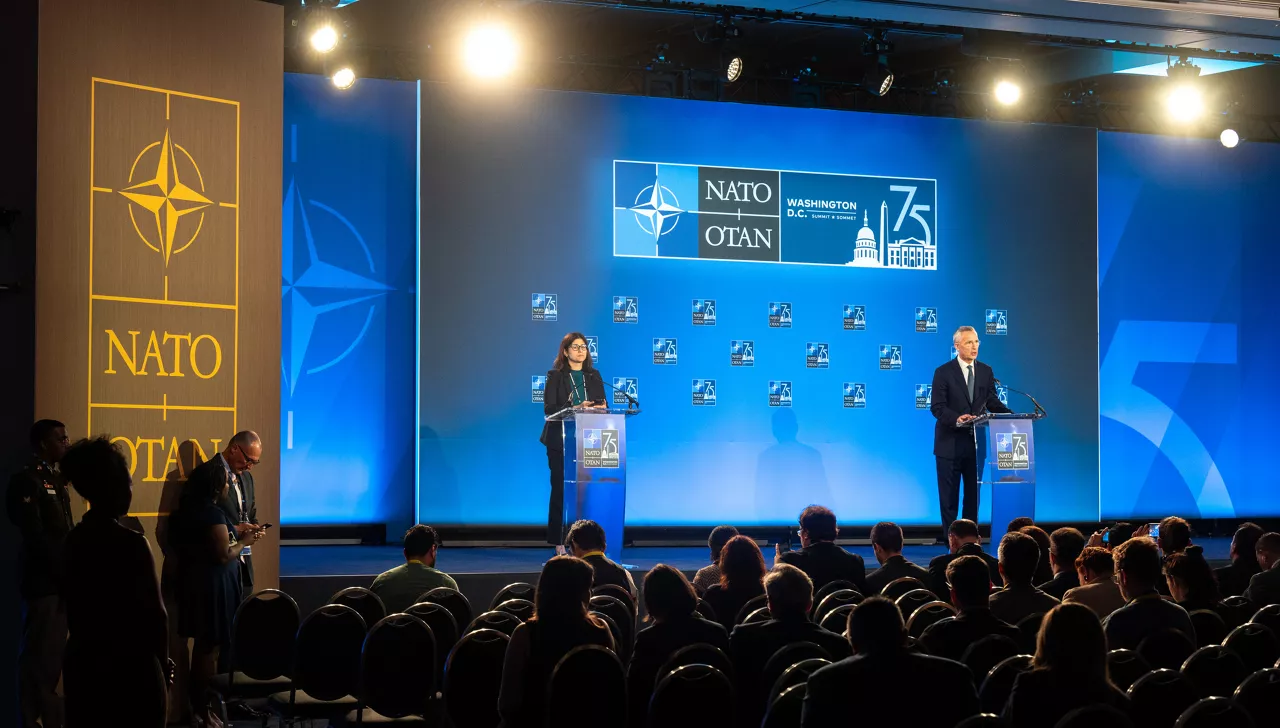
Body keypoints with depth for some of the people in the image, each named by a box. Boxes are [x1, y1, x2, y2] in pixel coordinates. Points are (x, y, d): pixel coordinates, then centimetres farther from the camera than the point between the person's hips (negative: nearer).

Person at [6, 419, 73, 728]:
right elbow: (35, 536, -16)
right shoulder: (26, 480, -10)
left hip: (60, 580, 8)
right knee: (38, 656, -5)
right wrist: (63, 571, -14)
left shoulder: (56, 479, 17)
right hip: (42, 582, -8)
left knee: (53, 654, 12)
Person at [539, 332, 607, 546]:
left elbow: (603, 405, 12)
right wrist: (575, 409, -20)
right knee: (561, 489, -2)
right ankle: (559, 542, 2)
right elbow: (549, 408, -7)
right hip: (561, 441, -3)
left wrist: (599, 409, -11)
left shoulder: (594, 376, 14)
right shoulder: (555, 376, 2)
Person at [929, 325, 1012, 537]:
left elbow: (992, 402, 7)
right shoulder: (943, 373, -6)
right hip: (950, 443, -4)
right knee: (949, 496, 2)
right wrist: (957, 419, -30)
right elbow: (937, 407, -12)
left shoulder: (986, 371, 7)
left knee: (974, 494, 9)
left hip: (976, 442, 4)